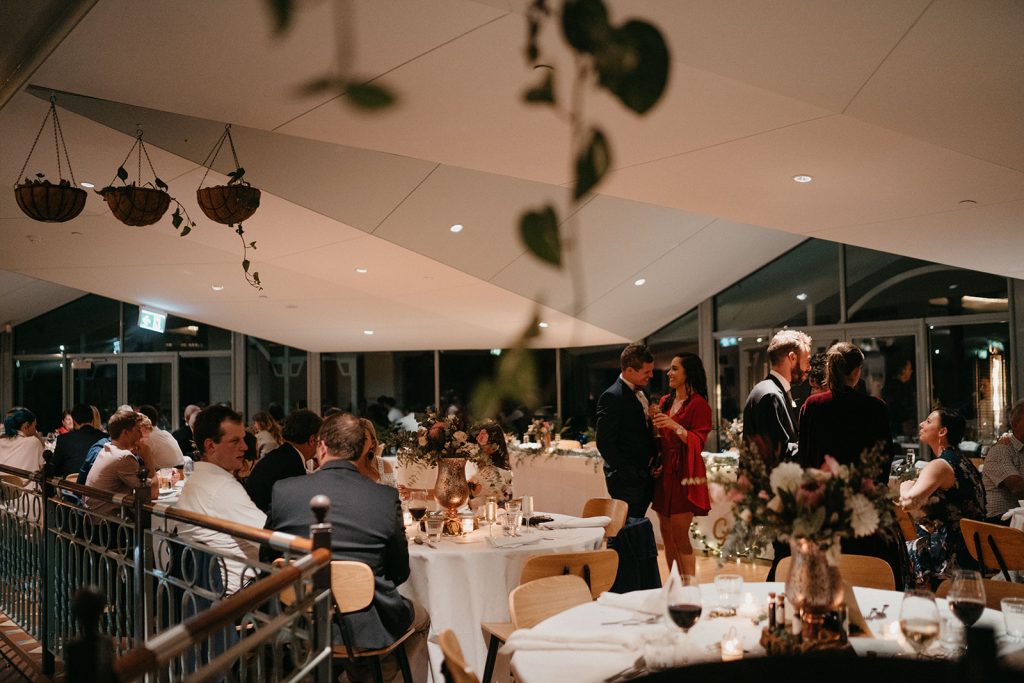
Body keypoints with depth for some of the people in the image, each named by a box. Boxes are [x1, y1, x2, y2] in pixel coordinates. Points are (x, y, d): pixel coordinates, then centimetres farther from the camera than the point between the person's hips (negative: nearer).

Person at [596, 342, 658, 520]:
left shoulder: (640, 393, 14)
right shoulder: (612, 397, -15)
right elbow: (605, 444, -18)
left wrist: (655, 461, 8)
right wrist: (630, 473, -16)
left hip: (644, 477, 8)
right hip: (627, 480, -8)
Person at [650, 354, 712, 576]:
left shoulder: (698, 404, -8)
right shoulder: (665, 401, 13)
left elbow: (698, 442, -15)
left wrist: (675, 426, -28)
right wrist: (654, 422, -1)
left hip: (683, 474, -7)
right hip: (663, 472, 7)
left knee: (680, 536, -7)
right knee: (667, 534, 10)